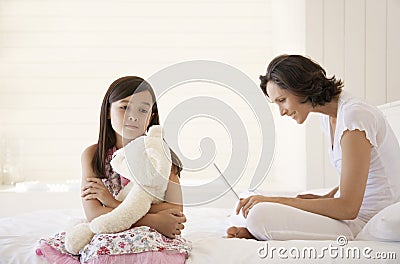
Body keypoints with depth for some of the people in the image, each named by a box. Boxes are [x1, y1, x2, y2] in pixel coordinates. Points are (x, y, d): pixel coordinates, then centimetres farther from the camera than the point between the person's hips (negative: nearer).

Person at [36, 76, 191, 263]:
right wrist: (154, 220, -18)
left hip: (149, 238, -2)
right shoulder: (92, 155, 3)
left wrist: (115, 203, -14)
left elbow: (175, 211, -10)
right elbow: (93, 214, -9)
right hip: (106, 236, 2)